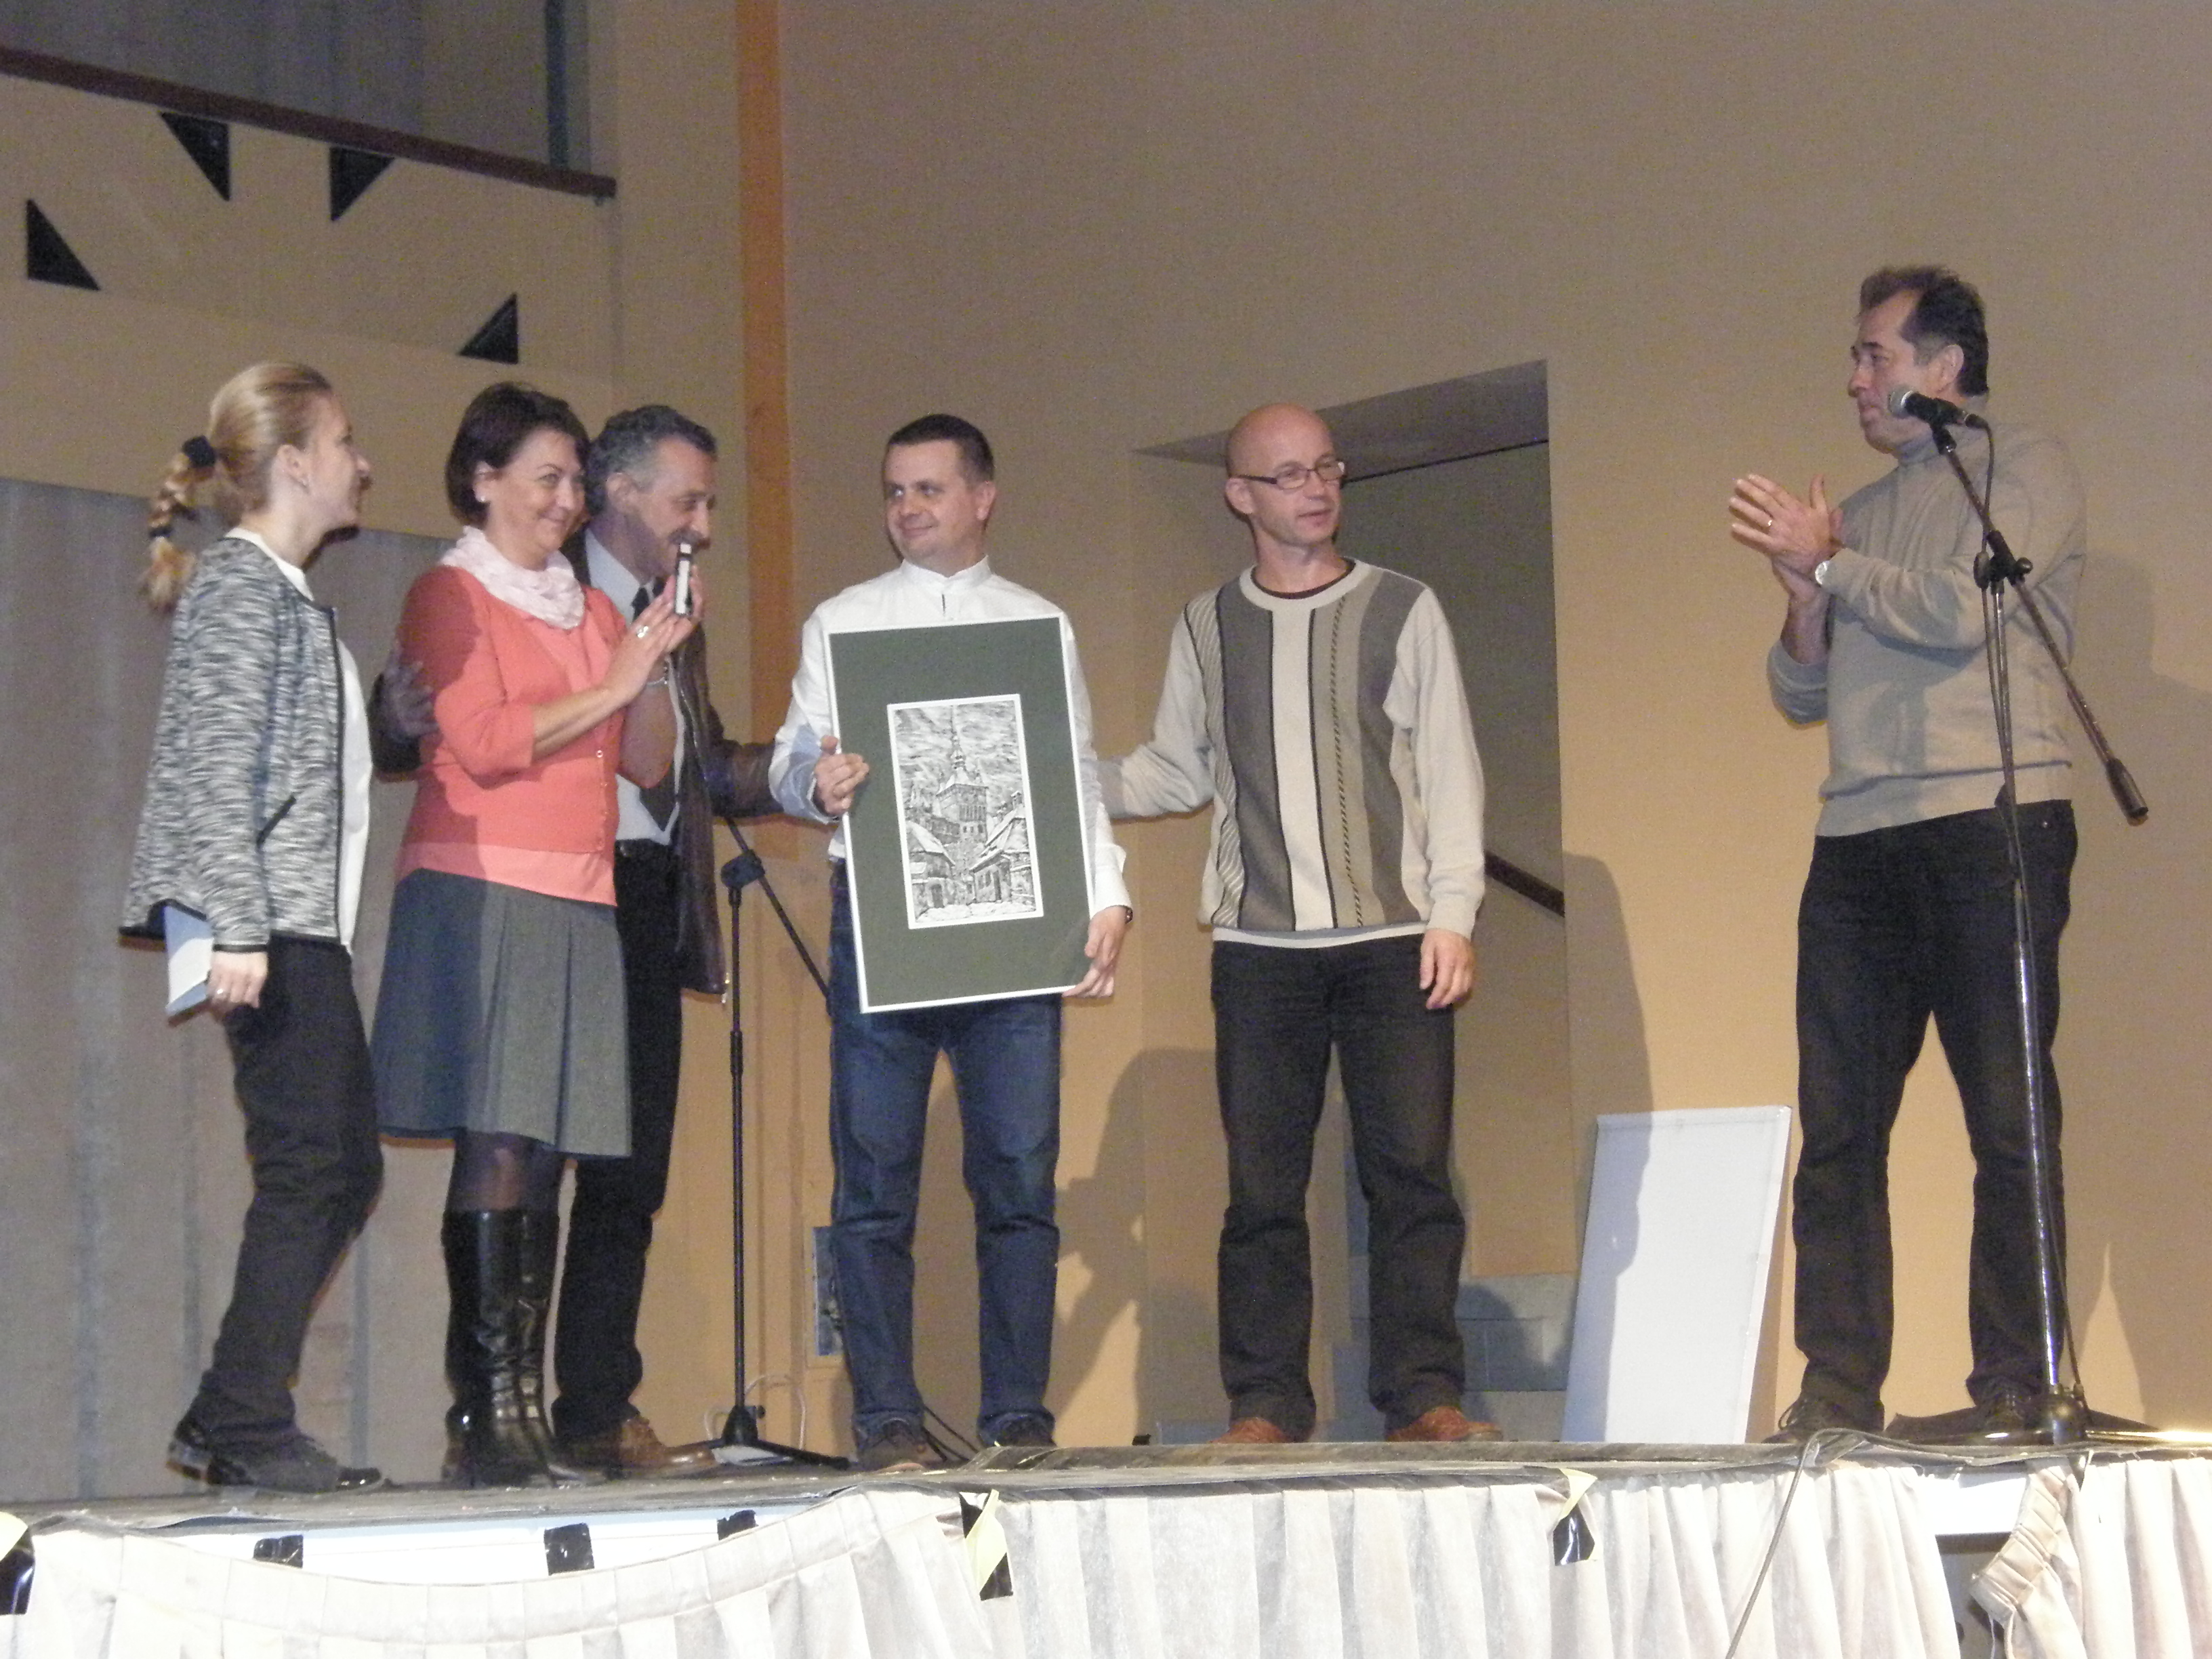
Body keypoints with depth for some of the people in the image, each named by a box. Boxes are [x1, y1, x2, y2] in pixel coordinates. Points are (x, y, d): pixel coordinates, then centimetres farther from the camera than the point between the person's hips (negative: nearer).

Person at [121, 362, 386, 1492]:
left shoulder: (287, 595, 21)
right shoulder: (239, 584, -7)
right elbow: (217, 770, -16)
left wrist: (395, 718, 10)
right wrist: (238, 929, -22)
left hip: (304, 922, 10)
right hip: (263, 920, -10)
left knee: (342, 1166, 9)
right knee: (309, 1165, -9)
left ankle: (227, 1423, 13)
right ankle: (250, 1428, -5)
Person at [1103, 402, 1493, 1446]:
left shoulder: (1402, 610, 9)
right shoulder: (1207, 628, 14)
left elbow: (1448, 772, 6)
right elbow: (1176, 773, 15)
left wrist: (1451, 912, -3)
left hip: (1391, 939, -1)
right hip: (1258, 944, 1)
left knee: (1411, 1172, -5)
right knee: (1262, 1184, 0)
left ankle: (1422, 1397, -1)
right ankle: (1265, 1405, 4)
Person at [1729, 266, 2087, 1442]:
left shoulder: (2024, 469, 4)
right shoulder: (1862, 515, 23)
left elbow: (1960, 610, -11)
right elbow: (1800, 694, 21)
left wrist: (1827, 563, -1)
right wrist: (1803, 591, 3)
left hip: (1990, 826, -6)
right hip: (1859, 839, 6)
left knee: (2009, 1117, -5)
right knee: (1838, 1126, 1)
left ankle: (2016, 1389, -3)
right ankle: (1838, 1391, 3)